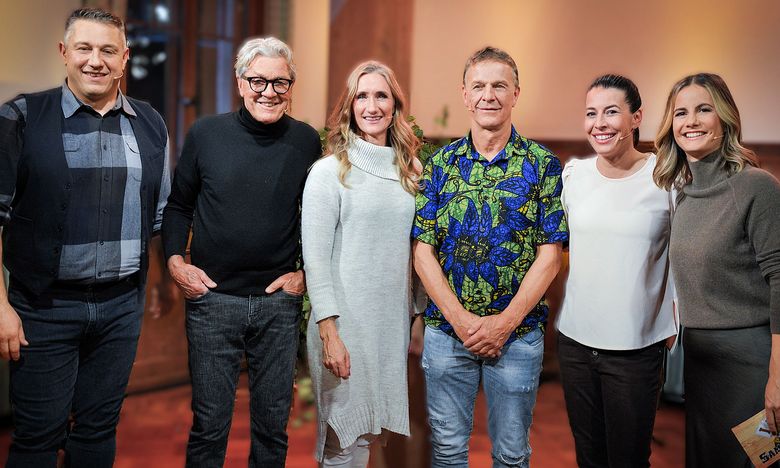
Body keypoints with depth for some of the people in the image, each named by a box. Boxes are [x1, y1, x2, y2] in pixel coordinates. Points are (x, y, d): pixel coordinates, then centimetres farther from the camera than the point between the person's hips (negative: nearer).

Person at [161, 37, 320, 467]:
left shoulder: (307, 142, 1)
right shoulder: (206, 134, -1)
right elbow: (178, 206, 9)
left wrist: (306, 272, 2)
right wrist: (175, 260, -3)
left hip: (279, 301, 1)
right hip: (212, 298, -1)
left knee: (273, 423, 12)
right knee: (209, 424, 8)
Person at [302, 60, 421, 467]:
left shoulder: (407, 171, 9)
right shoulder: (329, 171, -7)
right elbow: (315, 258, -11)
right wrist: (329, 333, -15)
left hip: (394, 322, 5)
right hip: (345, 323, -5)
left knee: (371, 432, 15)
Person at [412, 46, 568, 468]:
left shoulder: (543, 164, -2)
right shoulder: (439, 163, 2)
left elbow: (549, 255, -5)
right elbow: (423, 251, -2)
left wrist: (505, 322, -13)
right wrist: (459, 318, -12)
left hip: (518, 333, -1)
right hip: (446, 330, 1)